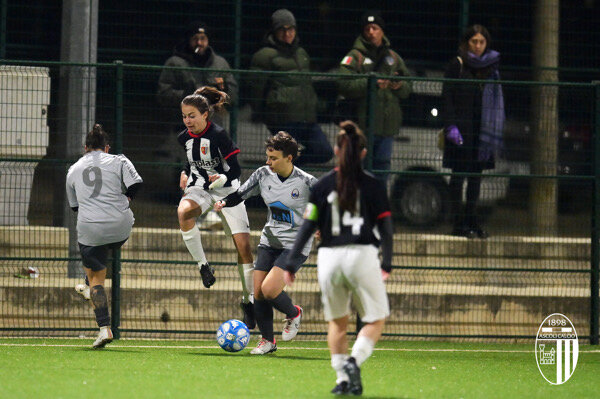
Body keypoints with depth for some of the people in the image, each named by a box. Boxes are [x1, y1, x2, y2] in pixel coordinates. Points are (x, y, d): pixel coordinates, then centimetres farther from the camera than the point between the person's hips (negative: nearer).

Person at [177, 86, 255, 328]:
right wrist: (185, 175, 2)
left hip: (226, 190, -3)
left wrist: (223, 178, -35)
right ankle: (202, 266, -22)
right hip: (199, 189, 3)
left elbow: (235, 170, -15)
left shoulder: (218, 135, -16)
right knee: (183, 212, -34)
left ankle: (248, 299, 7)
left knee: (243, 246, -9)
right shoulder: (184, 138, 0)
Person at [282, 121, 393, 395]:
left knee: (337, 321, 17)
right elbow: (386, 228, 2)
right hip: (362, 256, -2)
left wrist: (290, 263, 7)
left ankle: (342, 377, 8)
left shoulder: (323, 185, 5)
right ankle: (354, 360, -18)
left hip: (329, 258, 2)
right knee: (376, 319, 7)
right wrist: (387, 264, 13)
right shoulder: (372, 185, 1)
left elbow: (308, 226, 3)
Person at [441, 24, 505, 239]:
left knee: (476, 174, 7)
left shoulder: (491, 67, 13)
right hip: (461, 128, -5)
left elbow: (495, 100, 16)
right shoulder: (457, 65, -2)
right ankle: (460, 223, -2)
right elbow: (447, 98, -5)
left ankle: (471, 219, 14)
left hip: (482, 130, 5)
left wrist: (494, 132, 10)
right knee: (459, 173, -3)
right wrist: (451, 126, -15)